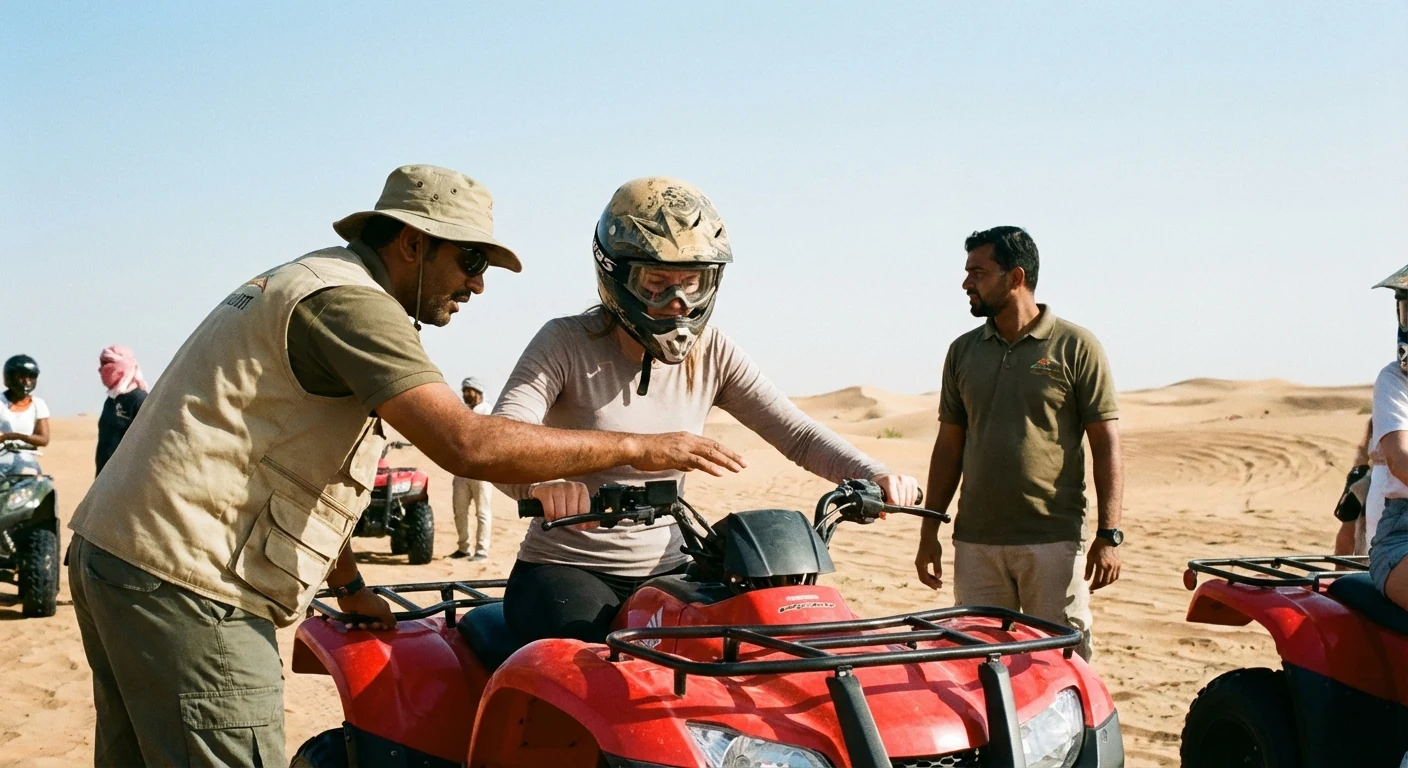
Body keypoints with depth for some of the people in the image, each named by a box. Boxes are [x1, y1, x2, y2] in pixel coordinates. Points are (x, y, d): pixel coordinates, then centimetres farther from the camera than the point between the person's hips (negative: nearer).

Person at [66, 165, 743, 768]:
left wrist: (349, 587, 35)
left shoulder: (301, 285, 21)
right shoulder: (349, 299, -13)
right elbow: (467, 445, -25)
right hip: (186, 582, -11)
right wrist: (638, 448, -17)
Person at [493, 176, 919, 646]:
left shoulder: (711, 355, 2)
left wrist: (872, 476, -22)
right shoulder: (565, 344, -10)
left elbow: (797, 434, -2)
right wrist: (541, 484, -48)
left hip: (665, 572, 5)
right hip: (567, 572, -5)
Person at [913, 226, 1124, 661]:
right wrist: (929, 532, 11)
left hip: (1054, 540, -4)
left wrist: (1109, 535, -9)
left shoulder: (1076, 347, -2)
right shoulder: (963, 351, 11)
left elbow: (1106, 445, -3)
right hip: (975, 541, 4)